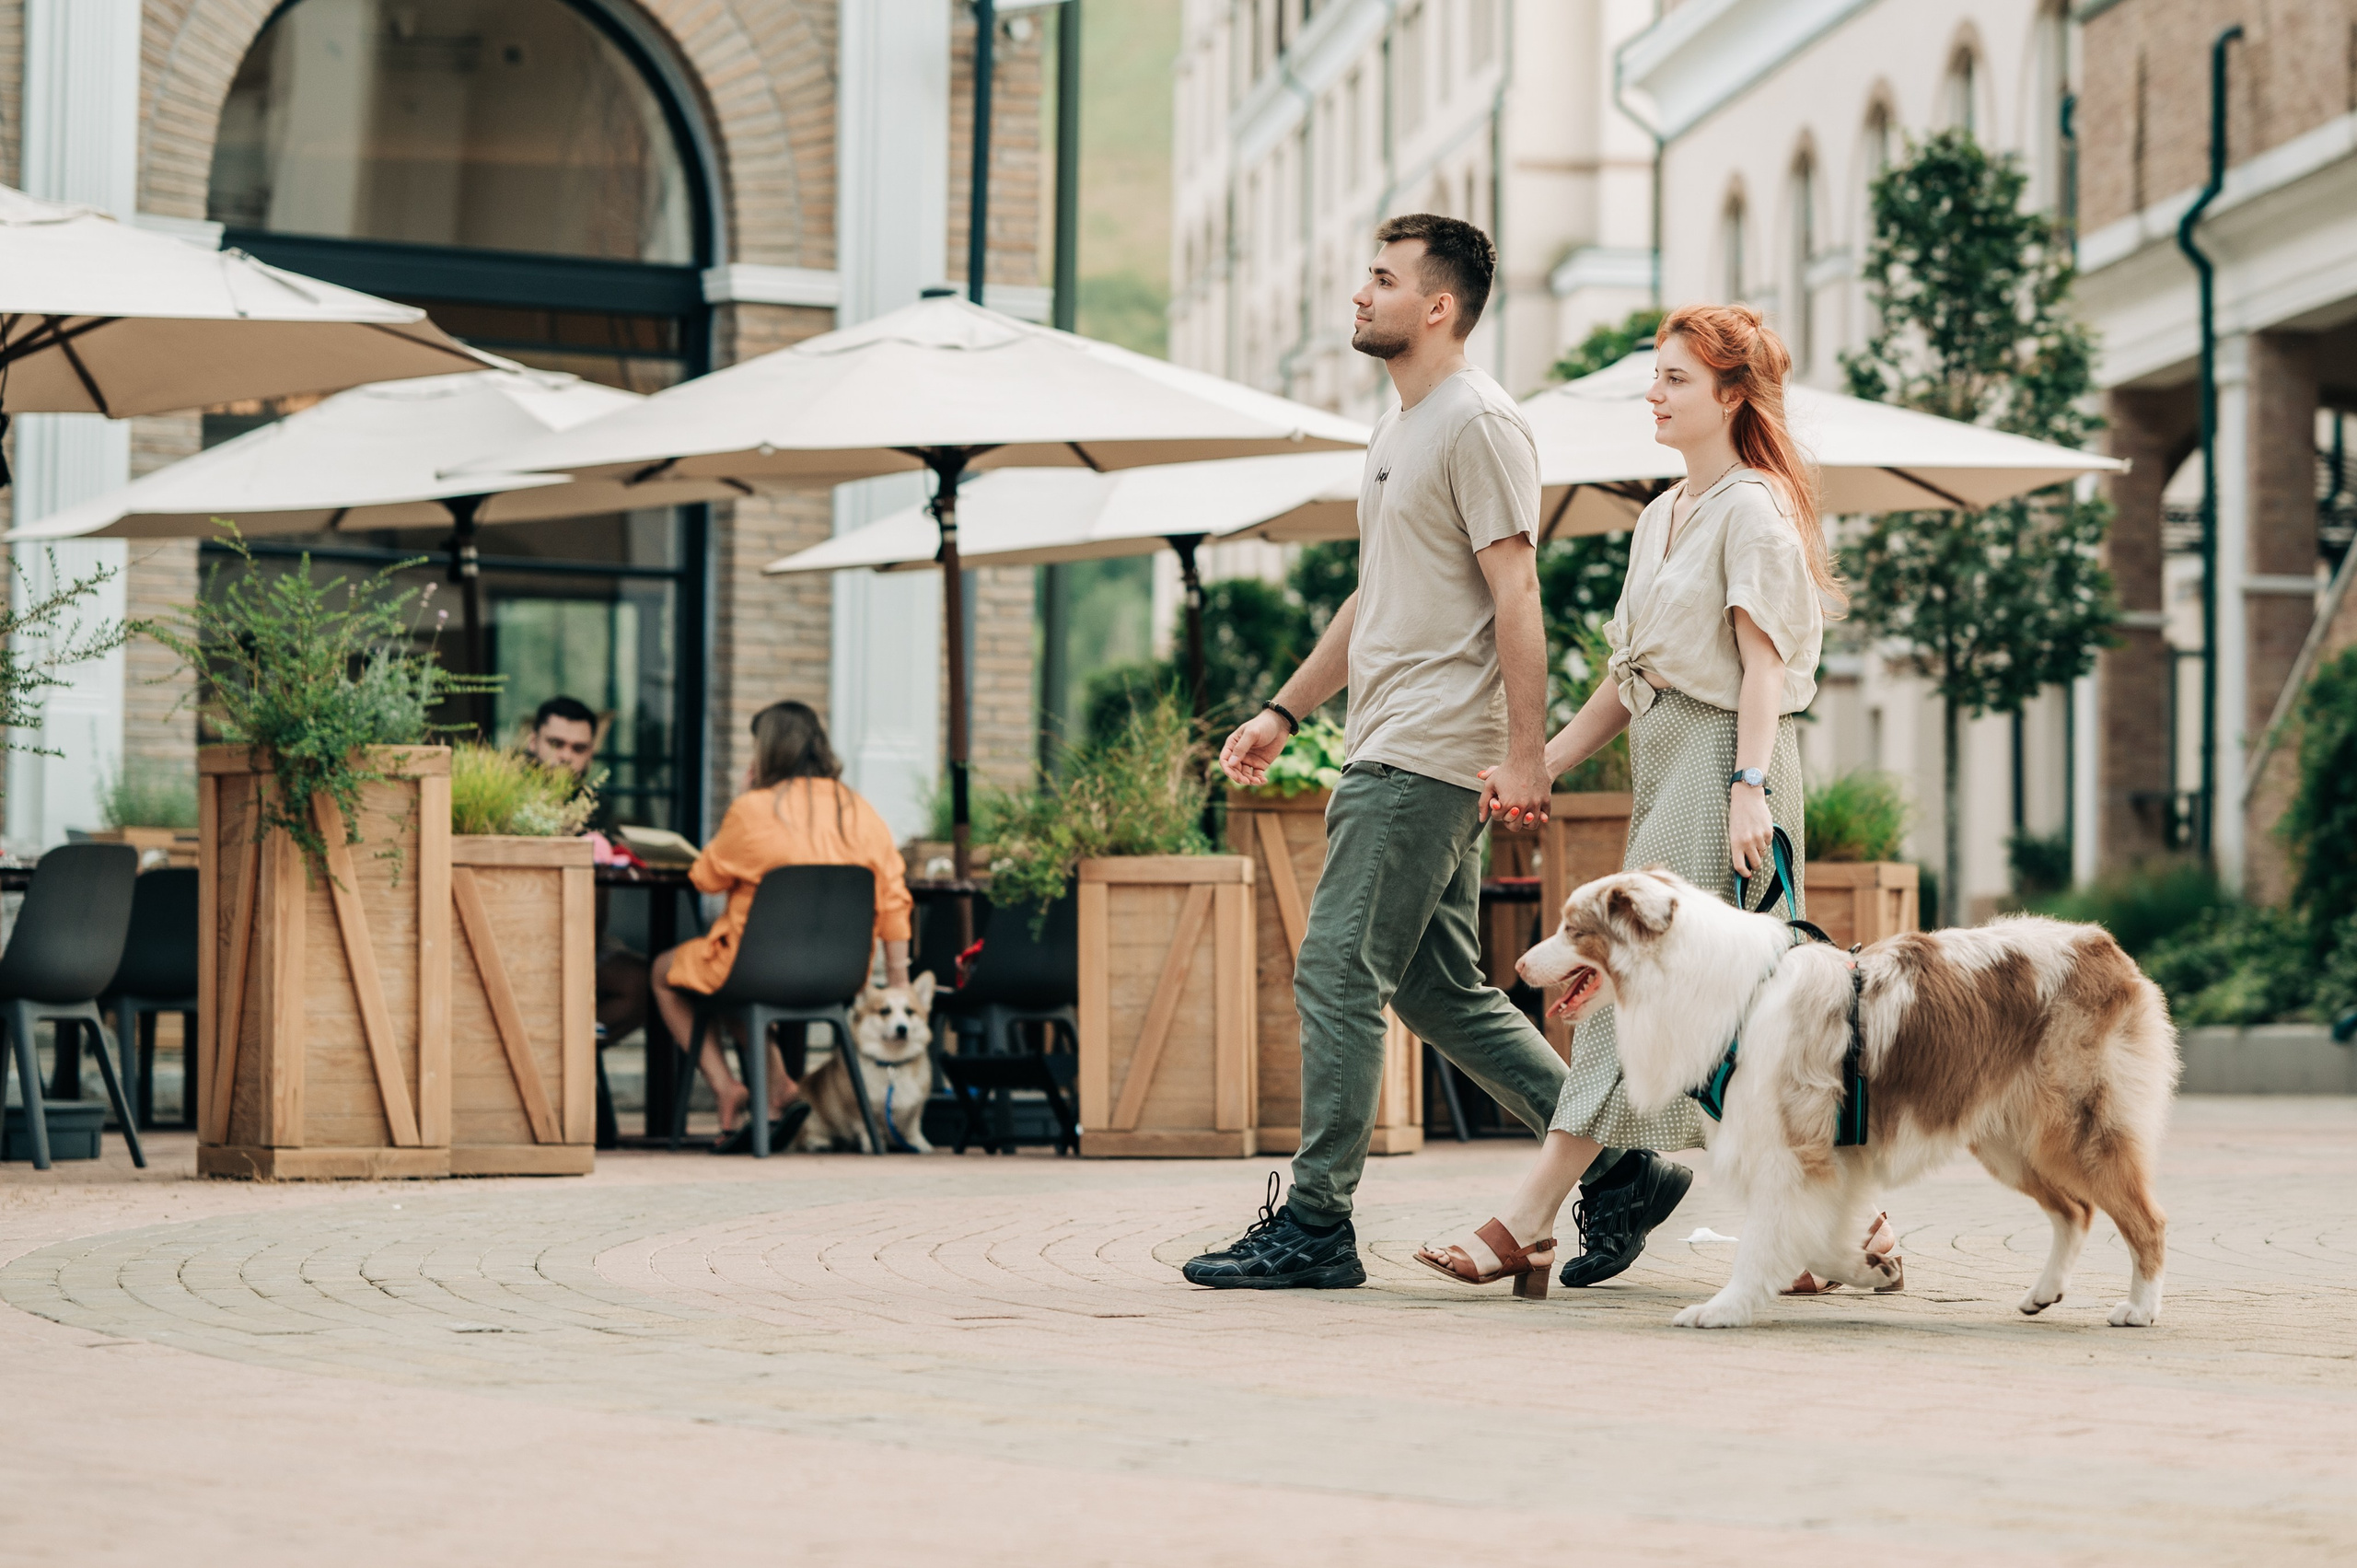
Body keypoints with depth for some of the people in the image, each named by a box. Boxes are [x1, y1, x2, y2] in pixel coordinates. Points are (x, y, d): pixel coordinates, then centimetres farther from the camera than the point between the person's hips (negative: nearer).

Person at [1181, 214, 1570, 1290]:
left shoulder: (1478, 424, -11)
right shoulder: (1401, 429, 20)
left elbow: (1515, 597, -16)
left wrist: (1525, 758, -21)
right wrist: (1285, 710, 25)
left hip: (1428, 758, -10)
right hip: (1390, 749, 10)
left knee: (1339, 972, -9)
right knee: (1441, 990, 11)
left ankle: (1315, 1225, -5)